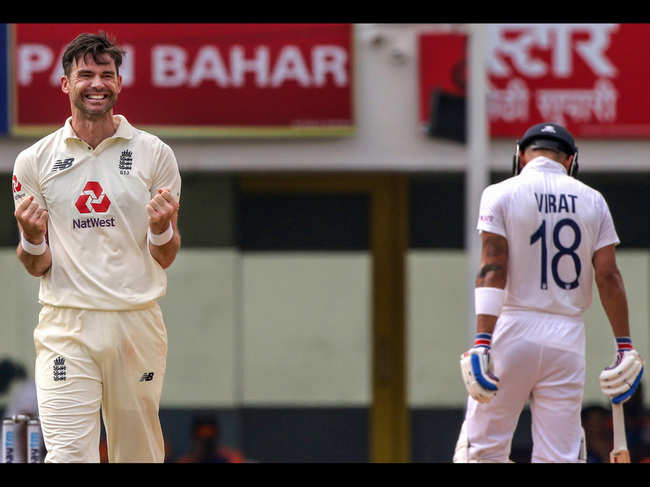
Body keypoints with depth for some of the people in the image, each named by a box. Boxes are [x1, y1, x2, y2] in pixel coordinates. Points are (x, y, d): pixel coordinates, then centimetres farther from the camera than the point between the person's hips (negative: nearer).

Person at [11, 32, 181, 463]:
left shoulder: (154, 155, 5)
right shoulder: (34, 161, 5)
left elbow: (166, 258, 6)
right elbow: (36, 266, 8)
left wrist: (161, 229, -15)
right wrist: (32, 237, -14)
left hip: (138, 325, 1)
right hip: (66, 328, -1)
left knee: (140, 454, 5)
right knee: (67, 455, -14)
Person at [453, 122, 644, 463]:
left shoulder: (500, 194, 0)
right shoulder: (592, 201, 8)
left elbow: (493, 270, -10)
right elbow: (608, 277, 3)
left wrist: (482, 342, -17)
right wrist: (625, 346, 5)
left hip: (512, 332, -2)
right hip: (567, 337, 2)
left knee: (481, 449, 3)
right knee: (561, 458, 2)